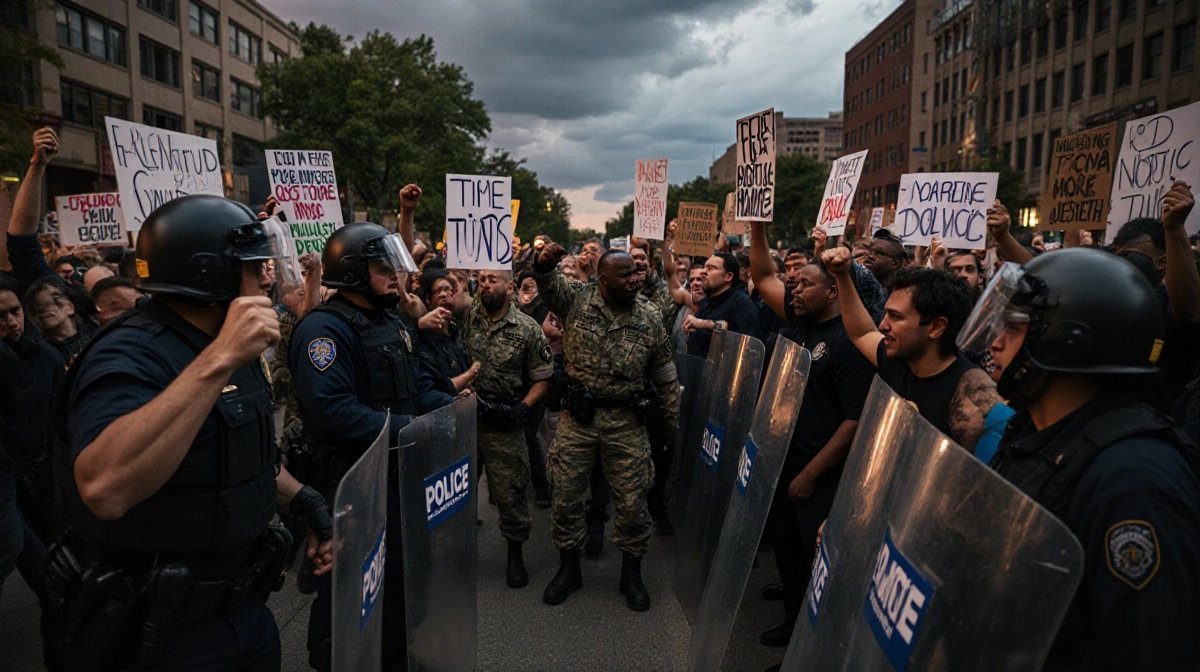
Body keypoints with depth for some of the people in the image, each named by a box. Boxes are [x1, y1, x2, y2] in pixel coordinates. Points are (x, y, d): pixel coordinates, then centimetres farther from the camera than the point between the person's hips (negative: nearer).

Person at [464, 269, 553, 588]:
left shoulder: (528, 329, -3)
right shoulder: (466, 316, 1)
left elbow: (542, 378, 1)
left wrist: (523, 407, -13)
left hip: (504, 424, -2)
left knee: (510, 491, 5)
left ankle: (515, 555, 25)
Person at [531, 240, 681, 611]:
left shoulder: (650, 319, 0)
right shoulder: (577, 299, -3)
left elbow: (666, 378, 6)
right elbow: (549, 285, -18)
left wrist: (676, 427, 7)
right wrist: (544, 265, -41)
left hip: (626, 421, 0)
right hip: (577, 417, 0)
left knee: (632, 501, 5)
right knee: (566, 496, 9)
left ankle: (631, 573, 27)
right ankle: (569, 569, 30)